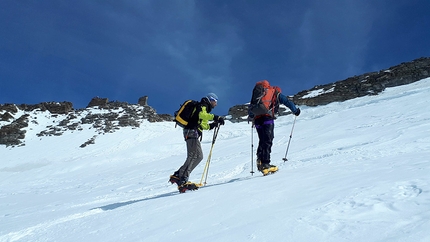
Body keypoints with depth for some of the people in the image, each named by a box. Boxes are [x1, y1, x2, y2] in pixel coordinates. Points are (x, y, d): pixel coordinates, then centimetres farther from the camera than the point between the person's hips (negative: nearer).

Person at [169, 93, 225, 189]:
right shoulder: (202, 106, 1)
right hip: (192, 132, -10)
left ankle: (178, 175, 2)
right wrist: (216, 117, -28)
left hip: (194, 134, 10)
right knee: (194, 155, -19)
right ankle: (182, 179, -25)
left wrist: (213, 125, 19)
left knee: (199, 156, 5)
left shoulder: (205, 108, 30)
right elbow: (202, 114, -23)